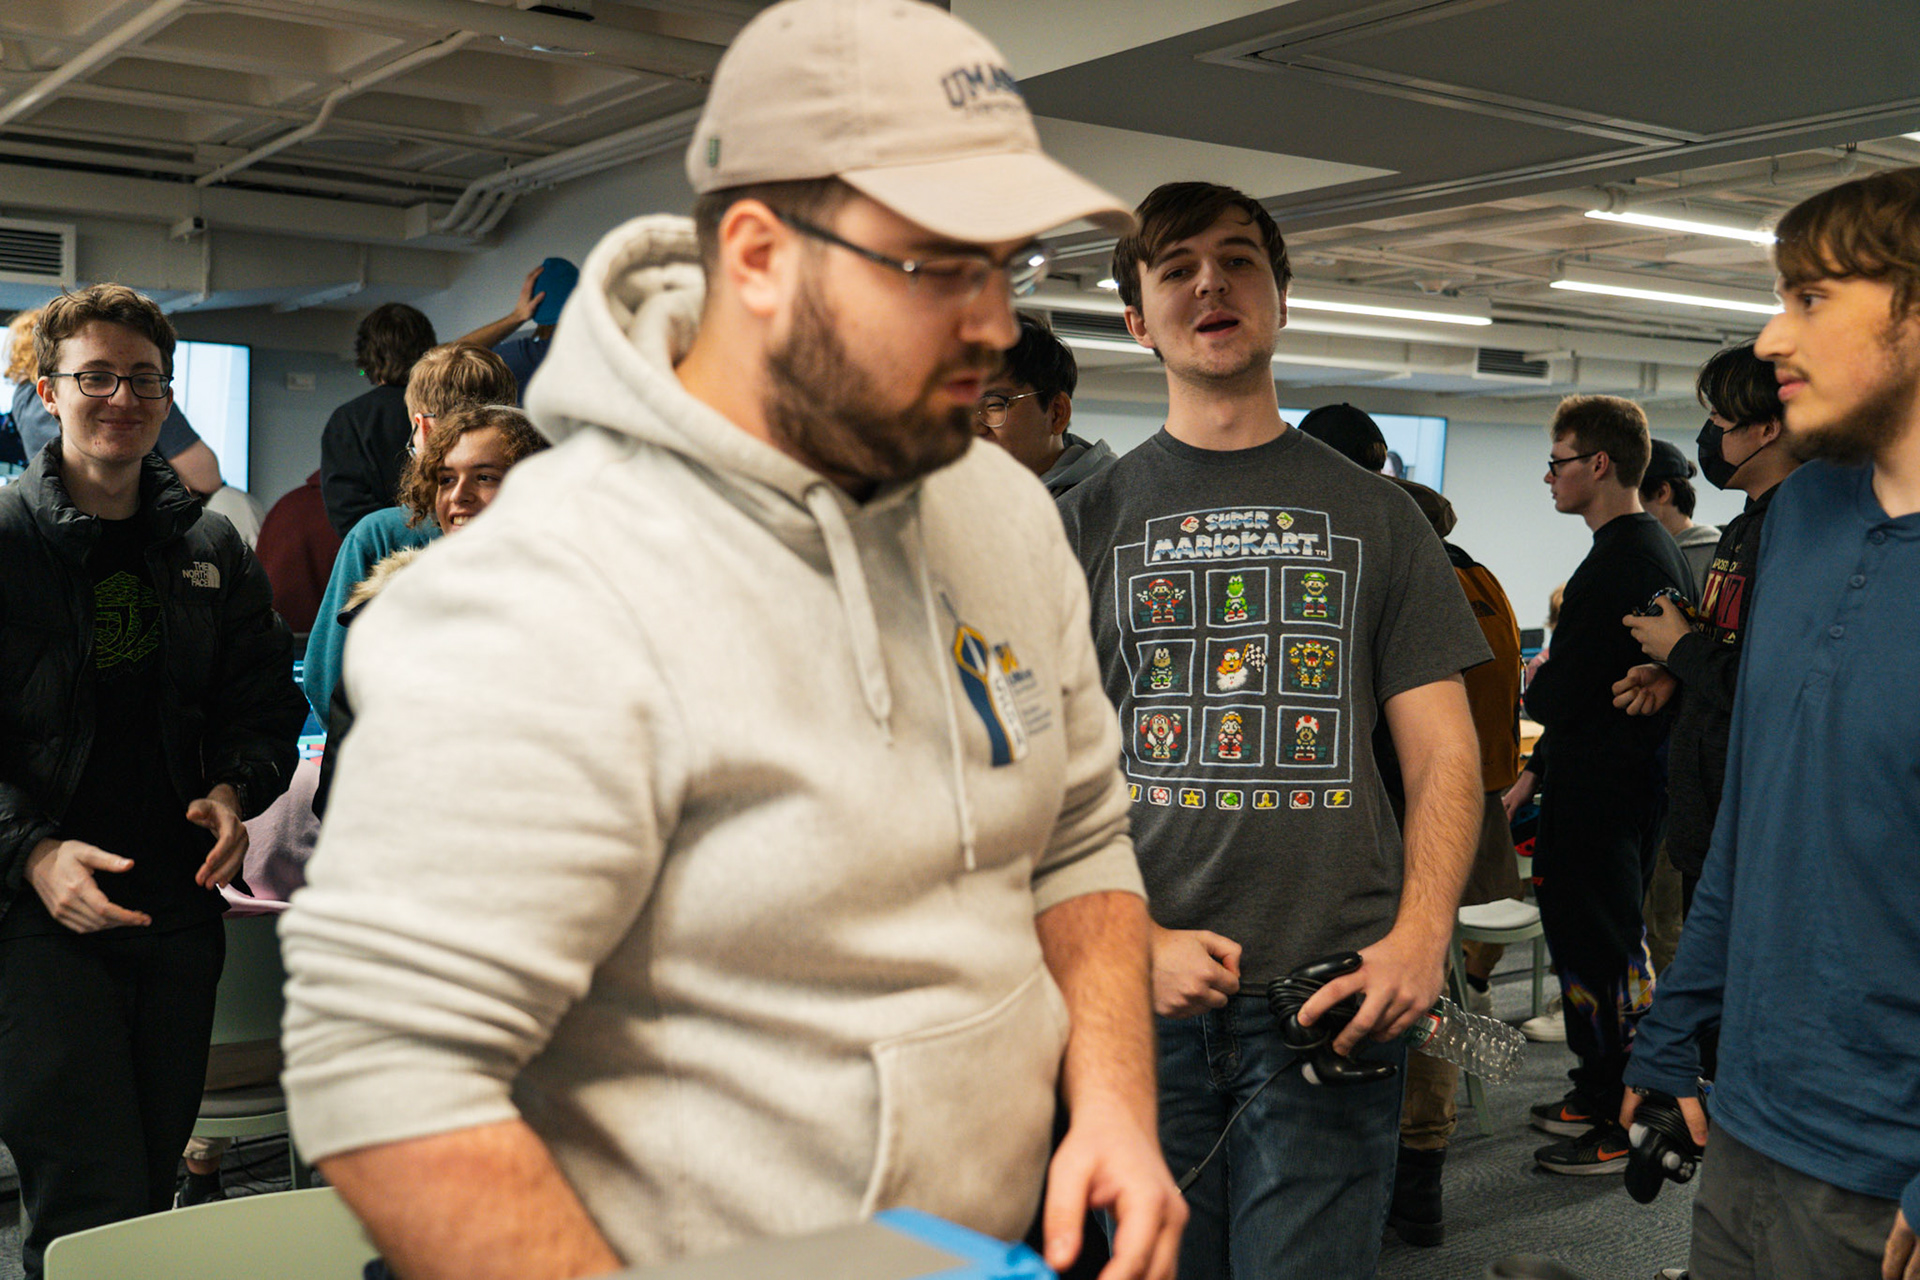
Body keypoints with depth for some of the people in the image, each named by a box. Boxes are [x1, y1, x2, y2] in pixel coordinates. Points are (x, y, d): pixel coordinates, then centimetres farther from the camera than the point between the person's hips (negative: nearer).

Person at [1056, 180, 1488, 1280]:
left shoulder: (1374, 515, 9)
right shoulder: (1088, 522, 8)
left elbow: (1445, 755, 5)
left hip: (1333, 999, 0)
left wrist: (1419, 936, -11)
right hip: (1144, 993, 1)